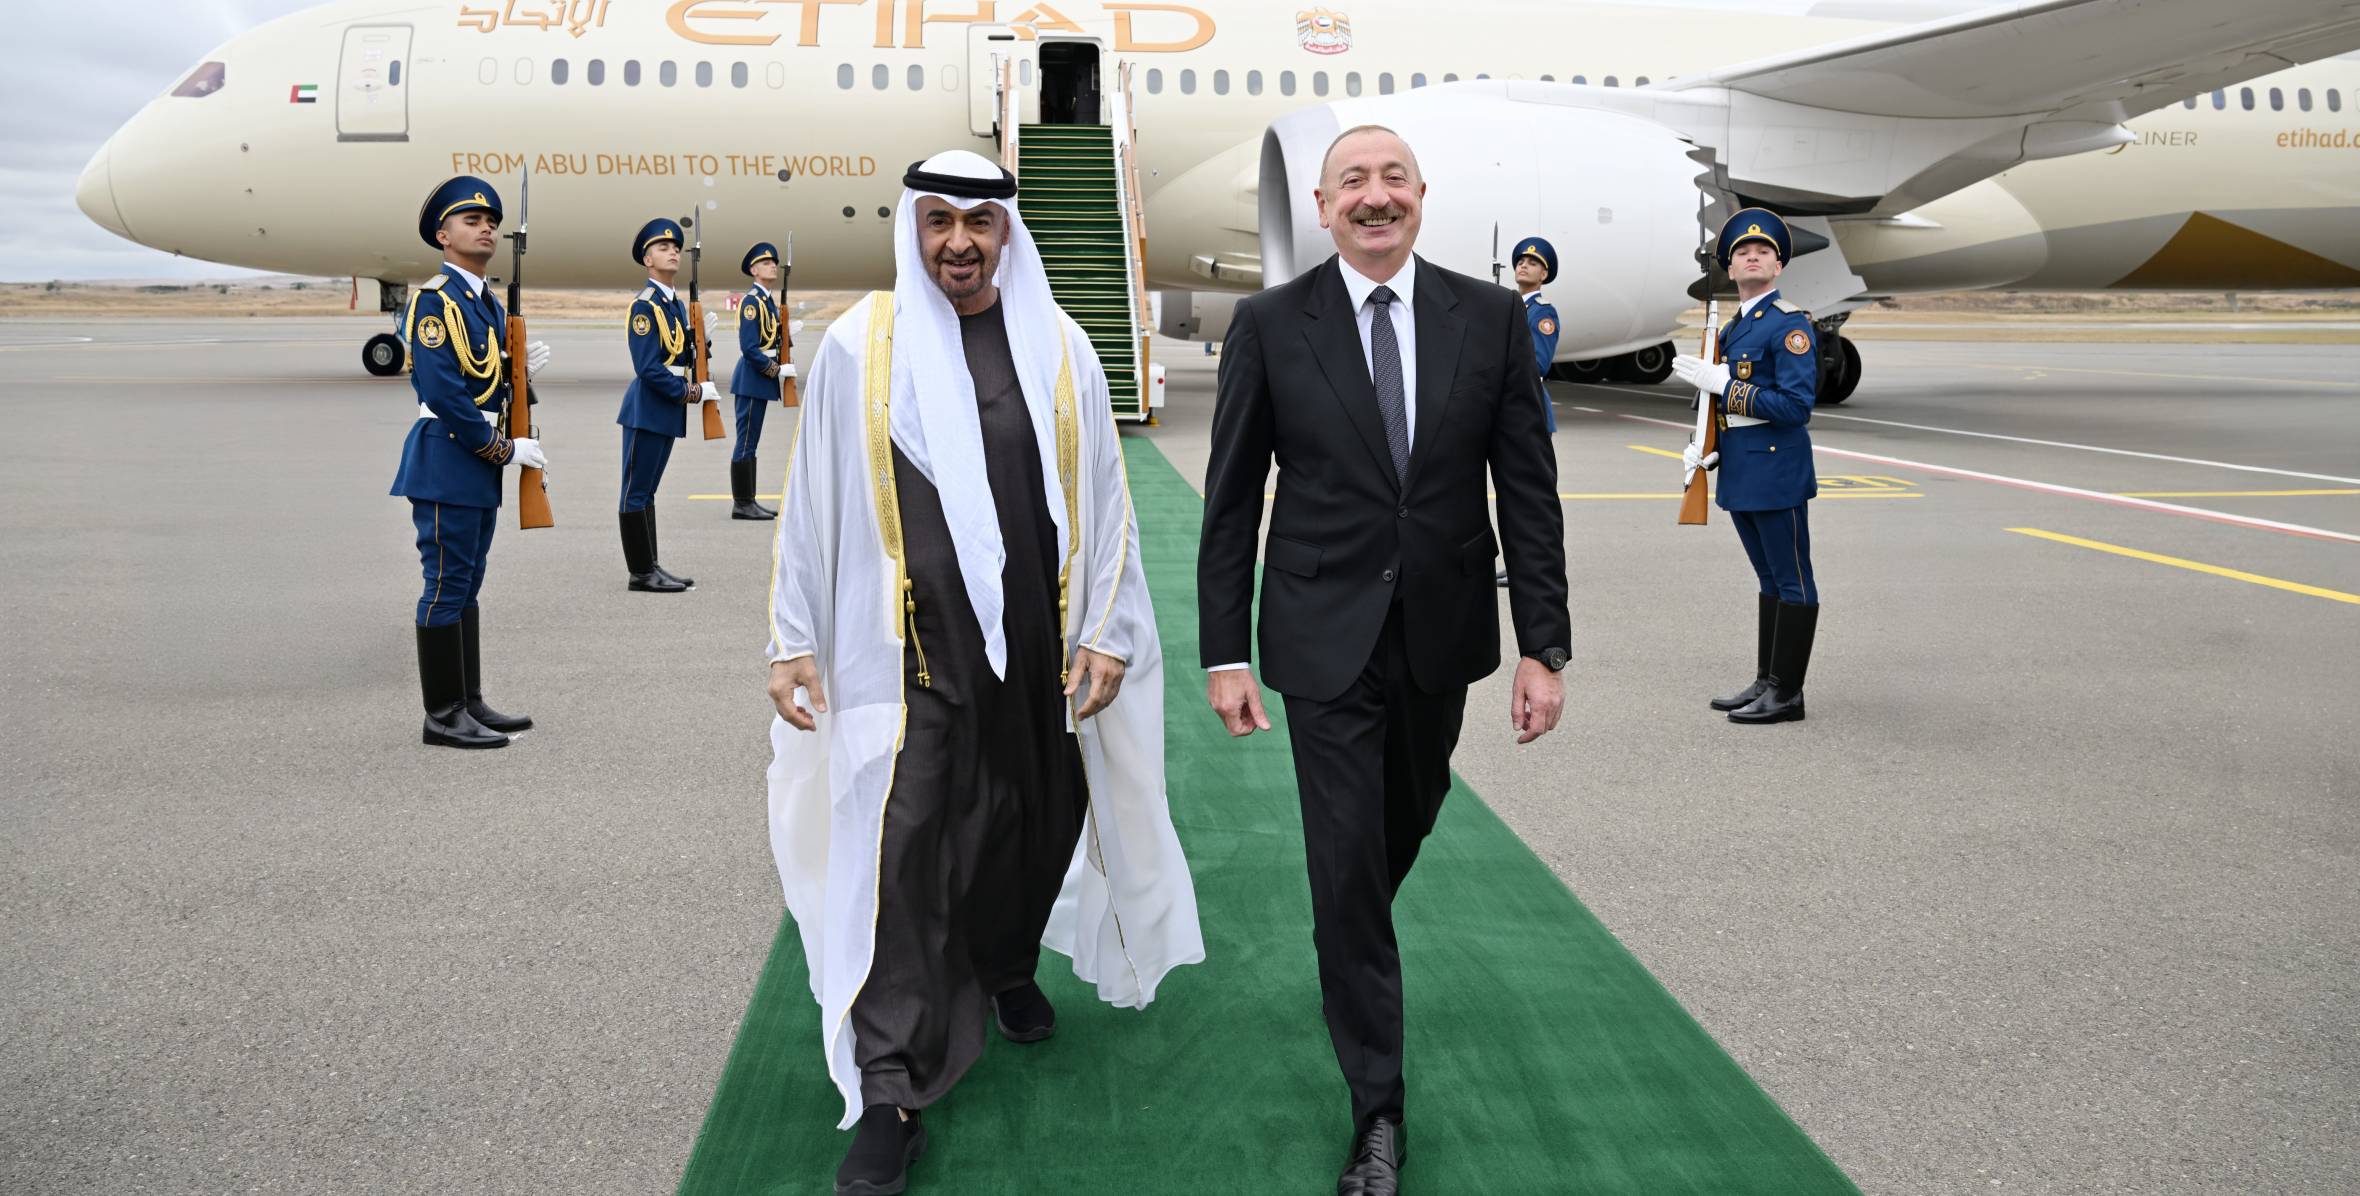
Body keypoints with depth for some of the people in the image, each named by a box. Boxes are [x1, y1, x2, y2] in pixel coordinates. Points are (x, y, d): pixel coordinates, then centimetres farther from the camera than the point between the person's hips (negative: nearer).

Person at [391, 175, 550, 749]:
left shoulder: (489, 304, 15)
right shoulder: (433, 299, -13)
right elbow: (442, 390, -20)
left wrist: (518, 366, 1)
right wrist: (505, 448, -16)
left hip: (479, 461, 9)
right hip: (446, 459, -9)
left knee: (466, 586, 14)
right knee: (447, 587, -4)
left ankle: (469, 702, 22)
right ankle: (443, 715, 3)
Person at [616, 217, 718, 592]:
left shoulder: (676, 305, 14)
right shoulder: (644, 305, -13)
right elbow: (648, 368, -19)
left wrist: (701, 339, 0)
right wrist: (692, 392, -15)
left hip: (669, 408, 9)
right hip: (647, 408, -9)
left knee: (647, 491, 14)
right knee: (637, 492, -1)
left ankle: (651, 566, 18)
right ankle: (641, 572, 3)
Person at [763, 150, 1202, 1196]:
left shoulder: (1058, 347, 2)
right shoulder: (860, 344, -2)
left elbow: (1101, 500, 5)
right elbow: (812, 499, 2)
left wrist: (1105, 631, 2)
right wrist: (792, 639, 1)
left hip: (1039, 641, 3)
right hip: (909, 647, -2)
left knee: (1037, 825, 14)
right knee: (900, 851, -5)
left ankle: (1007, 967, 44)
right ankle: (889, 1096, 5)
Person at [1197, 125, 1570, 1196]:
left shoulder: (1490, 317, -1)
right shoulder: (1270, 324, -5)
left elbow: (1528, 492, -1)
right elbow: (1230, 503, -3)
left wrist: (1544, 646, -5)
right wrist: (1225, 653, -6)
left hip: (1442, 635, 3)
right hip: (1326, 638, -2)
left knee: (1405, 831, 21)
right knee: (1347, 867, 1)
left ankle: (1354, 949, 55)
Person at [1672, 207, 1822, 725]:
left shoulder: (1790, 324, -10)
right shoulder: (1730, 329, 16)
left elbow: (1796, 405, -18)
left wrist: (1724, 385, -19)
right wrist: (1705, 448, 7)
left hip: (1777, 474, -9)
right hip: (1739, 476, 9)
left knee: (1792, 582, -1)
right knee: (1769, 580, 16)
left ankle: (1786, 693, 5)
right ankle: (1766, 682, 22)